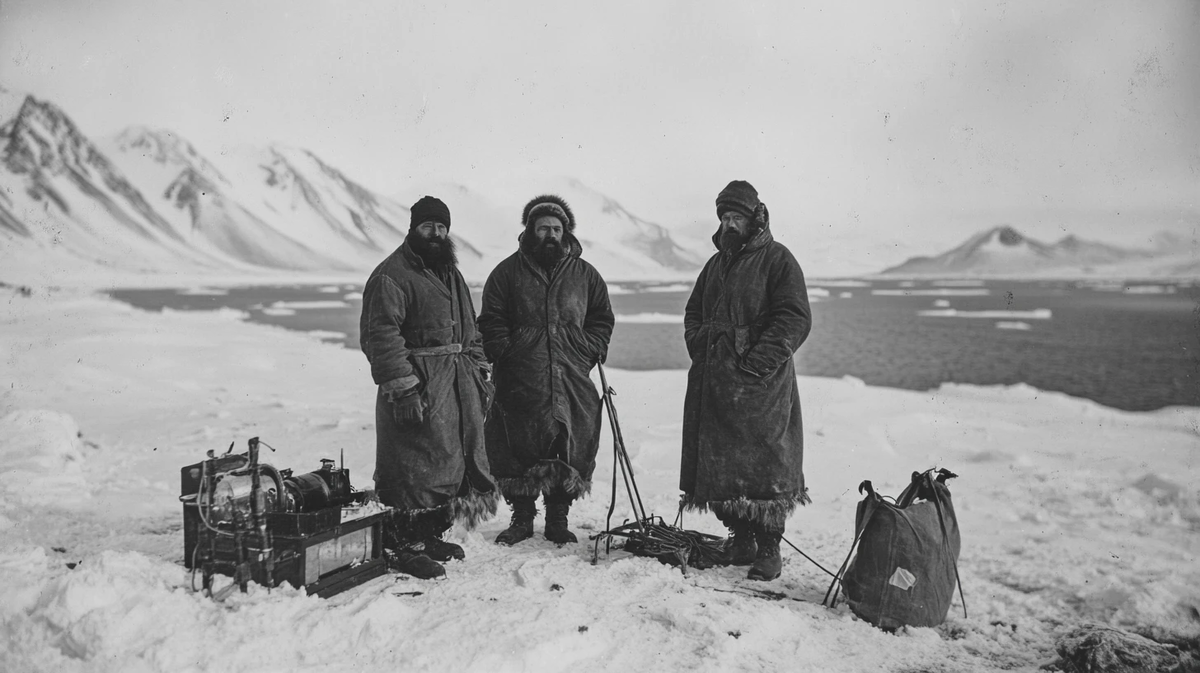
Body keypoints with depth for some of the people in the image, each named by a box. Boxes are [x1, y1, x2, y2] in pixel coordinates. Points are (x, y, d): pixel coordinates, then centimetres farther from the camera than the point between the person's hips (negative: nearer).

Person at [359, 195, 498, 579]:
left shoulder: (450, 272, 19)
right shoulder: (392, 275, -9)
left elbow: (469, 329, 24)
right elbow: (381, 335, -17)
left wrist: (481, 372, 18)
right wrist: (402, 387, -22)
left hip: (459, 381, 9)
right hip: (418, 383, -9)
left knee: (455, 459, 13)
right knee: (414, 465, -6)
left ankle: (431, 534, 26)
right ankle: (401, 546, 4)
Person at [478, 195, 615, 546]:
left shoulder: (584, 274, 12)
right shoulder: (508, 272, 6)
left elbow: (602, 318, 18)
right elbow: (491, 320, 7)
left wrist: (590, 352, 5)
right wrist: (505, 353, -5)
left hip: (572, 378, 2)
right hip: (520, 381, -1)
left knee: (570, 449, 2)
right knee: (517, 449, 1)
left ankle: (558, 519, 16)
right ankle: (521, 518, 17)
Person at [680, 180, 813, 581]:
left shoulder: (777, 259, -2)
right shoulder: (716, 264, 20)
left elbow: (795, 319, -10)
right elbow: (693, 314, 27)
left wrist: (756, 361, -17)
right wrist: (700, 346, 7)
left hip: (760, 382, -7)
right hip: (713, 380, 7)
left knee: (764, 467, -5)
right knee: (717, 465, 8)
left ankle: (768, 550, 6)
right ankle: (740, 540, 21)